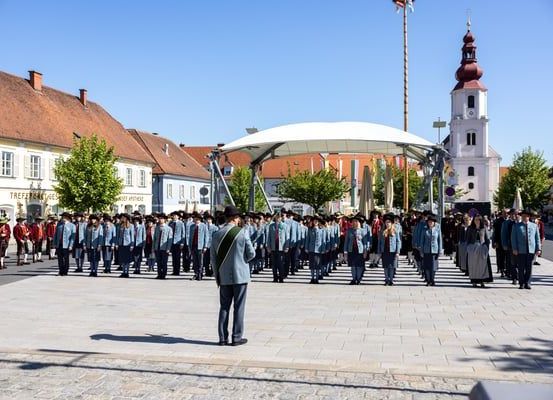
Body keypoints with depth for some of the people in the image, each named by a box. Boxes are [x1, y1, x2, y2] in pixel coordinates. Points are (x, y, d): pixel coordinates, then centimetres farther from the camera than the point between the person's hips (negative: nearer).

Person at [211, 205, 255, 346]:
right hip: (240, 275, -3)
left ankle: (222, 338, 12)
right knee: (239, 307, 4)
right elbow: (251, 253, -8)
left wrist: (217, 276, 15)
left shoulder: (216, 235, 1)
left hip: (224, 277, 4)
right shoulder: (242, 233, -10)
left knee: (224, 307, 11)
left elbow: (213, 259, 6)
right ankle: (237, 337, 7)